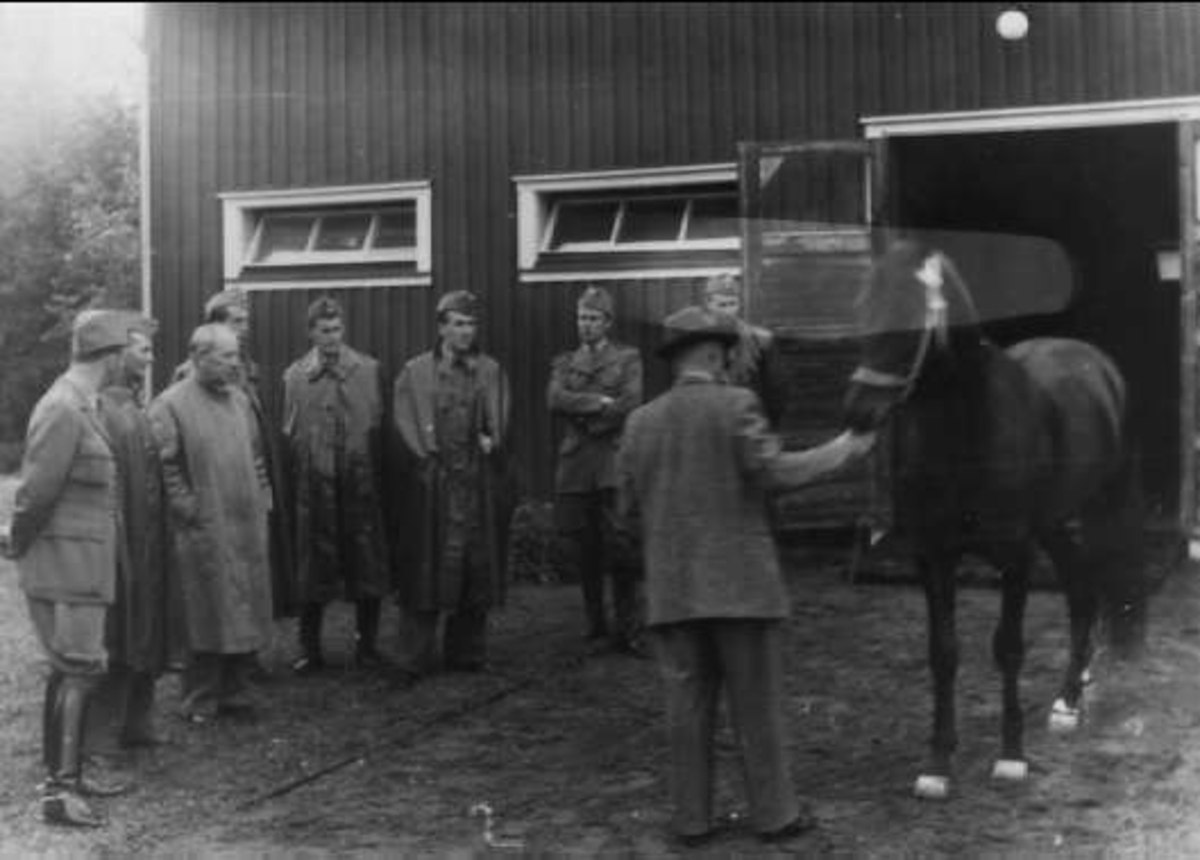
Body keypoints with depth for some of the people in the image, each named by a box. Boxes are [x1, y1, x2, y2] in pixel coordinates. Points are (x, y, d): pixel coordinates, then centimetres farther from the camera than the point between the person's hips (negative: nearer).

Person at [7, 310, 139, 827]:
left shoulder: (80, 406, 12)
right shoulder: (64, 410, -19)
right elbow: (38, 490, -18)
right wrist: (20, 544, -5)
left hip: (81, 563, 10)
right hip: (65, 558, -10)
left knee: (70, 668, 15)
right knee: (81, 670, -8)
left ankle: (64, 775, 25)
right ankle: (59, 790, -4)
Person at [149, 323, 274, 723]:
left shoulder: (239, 399, 11)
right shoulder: (170, 405, -10)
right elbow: (164, 466, -12)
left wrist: (262, 500, 11)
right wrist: (188, 509, -13)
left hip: (248, 527, 6)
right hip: (204, 532, -6)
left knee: (247, 611, 10)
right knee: (208, 615, 1)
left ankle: (235, 690, 23)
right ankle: (201, 701, 12)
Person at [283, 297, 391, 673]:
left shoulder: (367, 369, 4)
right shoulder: (295, 375, 4)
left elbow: (378, 424, 4)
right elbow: (288, 434, 4)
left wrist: (374, 470, -2)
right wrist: (296, 481, -3)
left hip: (360, 481, 1)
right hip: (314, 484, 0)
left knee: (367, 563, 5)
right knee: (314, 567, 5)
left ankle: (367, 644, 18)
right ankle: (310, 649, 16)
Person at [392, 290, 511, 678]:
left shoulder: (491, 371, 13)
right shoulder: (415, 372, 5)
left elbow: (500, 424, 11)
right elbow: (405, 423, 0)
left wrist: (491, 443, -6)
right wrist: (427, 454, -9)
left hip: (478, 483, 3)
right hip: (432, 483, -3)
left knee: (476, 568, 6)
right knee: (426, 568, -2)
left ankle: (466, 653, 17)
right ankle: (416, 658, 4)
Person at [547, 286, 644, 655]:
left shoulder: (628, 357, 11)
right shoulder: (564, 362, 18)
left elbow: (631, 403, -4)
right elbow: (555, 400, -1)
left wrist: (584, 418, -4)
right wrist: (599, 402, -10)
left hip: (614, 461, -3)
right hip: (575, 464, 3)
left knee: (620, 548, -9)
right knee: (581, 549, 4)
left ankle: (626, 631, -4)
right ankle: (595, 622, 18)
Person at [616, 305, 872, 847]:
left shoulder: (640, 422, 6)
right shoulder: (736, 404, -7)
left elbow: (630, 508, 7)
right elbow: (771, 471, -16)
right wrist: (838, 452, -3)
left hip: (670, 589, 4)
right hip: (740, 583, -3)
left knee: (688, 708, 10)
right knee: (757, 705, 7)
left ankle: (691, 820, 14)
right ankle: (773, 814, 15)